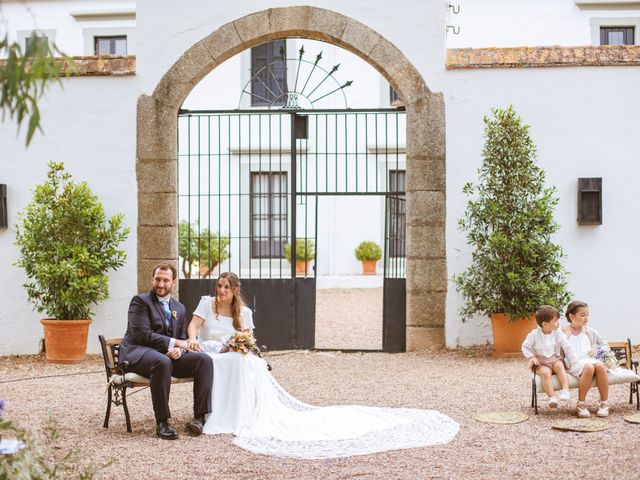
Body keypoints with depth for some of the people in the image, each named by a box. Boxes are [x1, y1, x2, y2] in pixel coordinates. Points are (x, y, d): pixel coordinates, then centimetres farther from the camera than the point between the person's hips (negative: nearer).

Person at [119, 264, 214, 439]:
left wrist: (179, 349, -8)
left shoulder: (180, 308, 20)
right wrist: (174, 342, -15)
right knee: (162, 362, -40)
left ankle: (200, 417, -20)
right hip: (138, 353, -6)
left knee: (204, 359, -17)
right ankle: (162, 423, -31)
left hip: (168, 354, 6)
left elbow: (182, 338, 18)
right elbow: (142, 334, -12)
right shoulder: (140, 301, -1)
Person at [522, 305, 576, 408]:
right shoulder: (534, 334, -7)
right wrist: (532, 357, -12)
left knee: (559, 366, -32)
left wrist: (573, 361, -2)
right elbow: (525, 346, 1)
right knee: (545, 372, -33)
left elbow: (567, 347, 3)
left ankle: (565, 390, -38)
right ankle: (552, 397, -39)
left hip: (555, 359, 2)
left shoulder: (558, 333, -1)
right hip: (541, 363, -2)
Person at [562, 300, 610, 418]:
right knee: (589, 367, -38)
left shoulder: (589, 331, 23)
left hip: (590, 359, 3)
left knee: (600, 365, -34)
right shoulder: (564, 332, 13)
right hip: (574, 364, -3)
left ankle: (604, 403, -26)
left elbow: (604, 344, 32)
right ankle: (581, 404, -26)